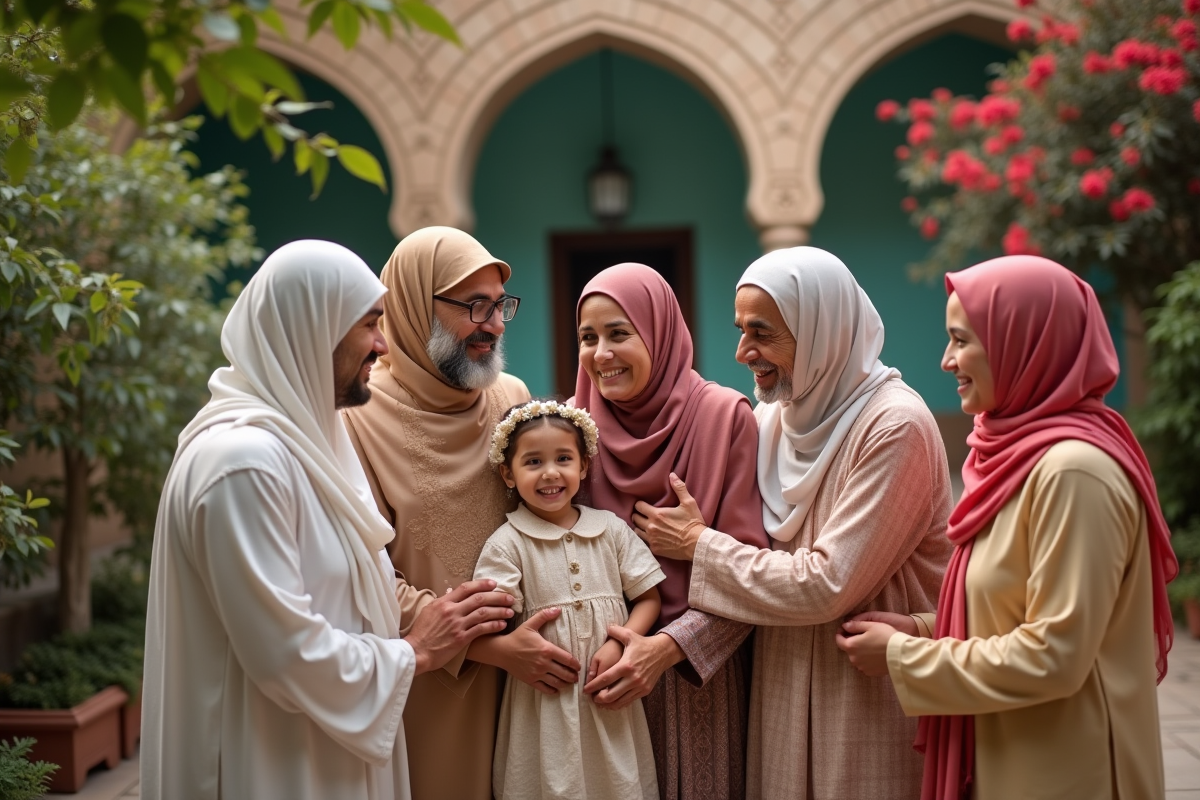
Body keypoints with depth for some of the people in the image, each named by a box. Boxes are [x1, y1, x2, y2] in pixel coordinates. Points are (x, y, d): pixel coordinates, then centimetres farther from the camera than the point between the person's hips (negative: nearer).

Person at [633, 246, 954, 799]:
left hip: (870, 694, -6)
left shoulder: (895, 428, -18)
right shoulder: (771, 419, 3)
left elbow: (827, 586, -21)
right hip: (783, 684, 6)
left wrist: (699, 544, -11)